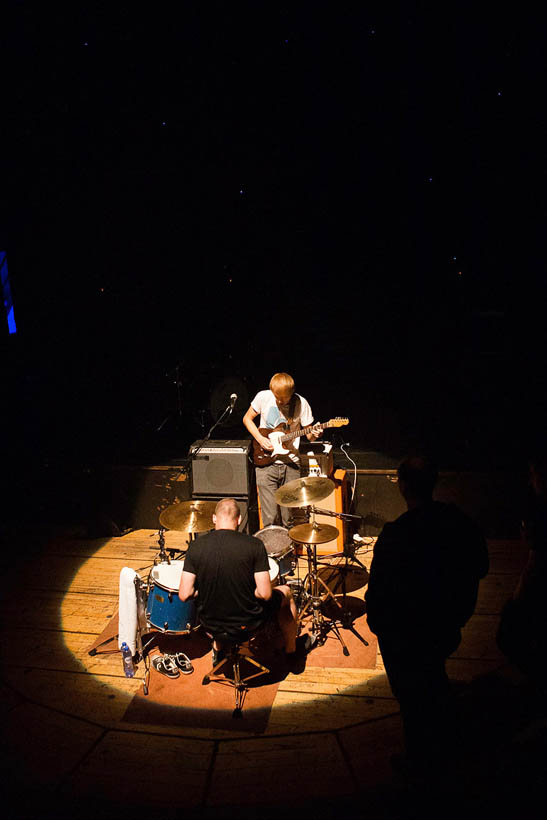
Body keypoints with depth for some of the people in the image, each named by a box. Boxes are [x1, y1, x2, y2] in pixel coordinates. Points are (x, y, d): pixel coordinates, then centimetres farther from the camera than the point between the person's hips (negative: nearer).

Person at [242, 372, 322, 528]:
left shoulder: (301, 403, -6)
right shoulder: (263, 397, -5)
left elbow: (309, 435, 2)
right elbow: (247, 418, 9)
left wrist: (313, 434, -22)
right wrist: (260, 438, -6)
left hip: (290, 464, 0)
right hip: (266, 463, 0)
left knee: (290, 518, 4)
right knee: (270, 518, -4)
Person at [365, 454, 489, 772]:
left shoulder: (396, 534, -31)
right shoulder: (461, 521, -12)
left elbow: (379, 587, -23)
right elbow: (480, 568, 2)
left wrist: (376, 622, -6)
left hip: (405, 632, -6)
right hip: (447, 625, 6)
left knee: (413, 697, 16)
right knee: (436, 683, 30)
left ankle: (420, 757, 37)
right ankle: (444, 744, 51)